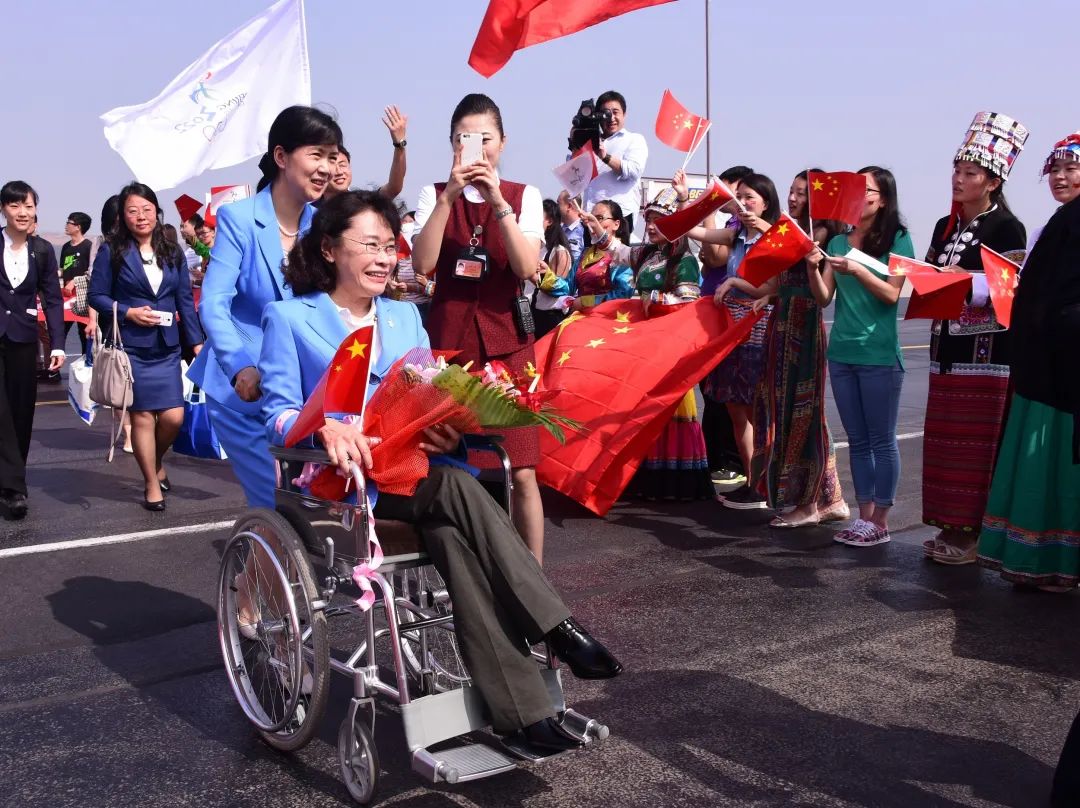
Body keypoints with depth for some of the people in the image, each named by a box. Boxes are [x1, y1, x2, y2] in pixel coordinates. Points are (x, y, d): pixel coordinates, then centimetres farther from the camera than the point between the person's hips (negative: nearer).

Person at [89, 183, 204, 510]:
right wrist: (128, 313, -14)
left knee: (173, 417, -2)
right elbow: (96, 296, 0)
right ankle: (152, 485, 15)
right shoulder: (112, 250, -1)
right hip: (131, 346, -3)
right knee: (142, 416, 1)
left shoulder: (172, 252, 9)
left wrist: (197, 341, 3)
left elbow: (185, 299, 9)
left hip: (166, 348, 3)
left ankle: (156, 463, 29)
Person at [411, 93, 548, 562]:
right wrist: (449, 195, -15)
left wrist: (497, 199, -16)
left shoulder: (524, 197, 7)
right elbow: (422, 264, -9)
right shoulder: (434, 195, 8)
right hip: (448, 339, 1)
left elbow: (527, 267, -9)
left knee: (521, 472, -4)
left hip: (507, 342, 0)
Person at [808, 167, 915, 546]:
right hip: (842, 353, 5)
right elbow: (824, 298, 6)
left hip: (879, 355, -5)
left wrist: (857, 270, -22)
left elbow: (892, 294, -9)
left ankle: (880, 521, 7)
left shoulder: (897, 239, -1)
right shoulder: (838, 241, 11)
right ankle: (864, 515, 18)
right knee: (857, 440, 10)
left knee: (882, 441, 1)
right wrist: (813, 267, -11)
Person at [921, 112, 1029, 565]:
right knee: (942, 443, 7)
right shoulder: (945, 227, 15)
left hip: (985, 353, -6)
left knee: (975, 446, -5)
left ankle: (971, 534, 3)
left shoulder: (1007, 229, -5)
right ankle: (950, 527, 17)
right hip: (946, 350, 7)